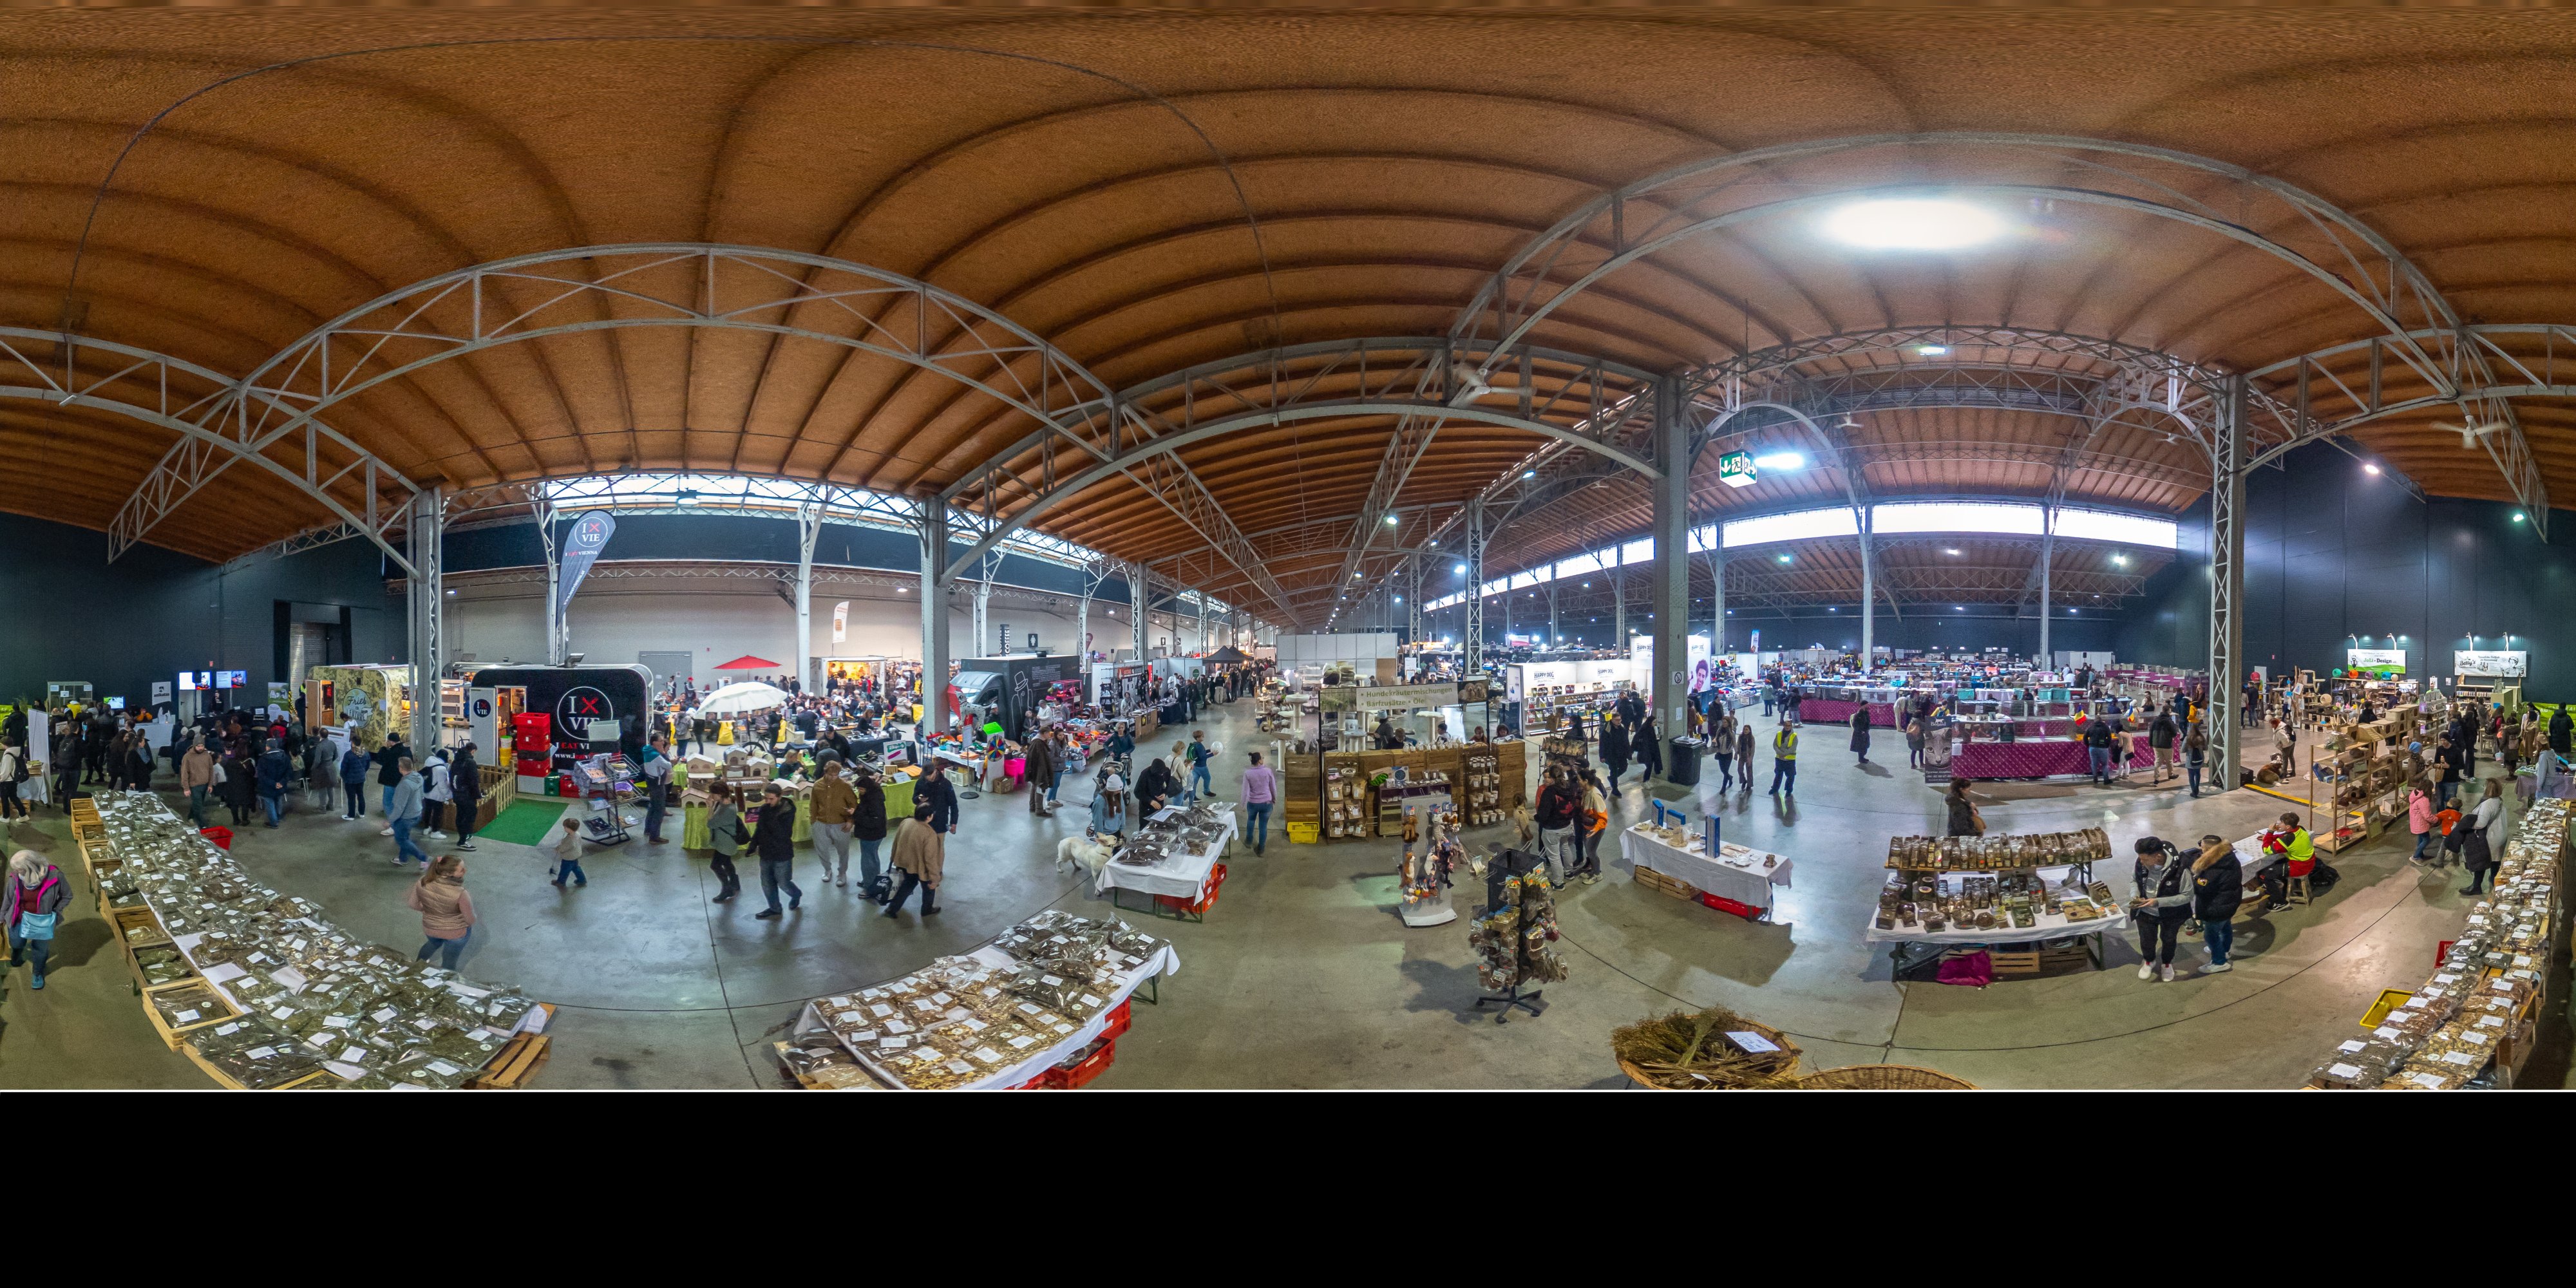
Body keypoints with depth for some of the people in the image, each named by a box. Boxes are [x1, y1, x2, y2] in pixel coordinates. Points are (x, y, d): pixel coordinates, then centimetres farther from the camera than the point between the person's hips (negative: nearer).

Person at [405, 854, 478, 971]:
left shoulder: (422, 883, -24)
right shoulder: (460, 894, -36)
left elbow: (413, 904, -6)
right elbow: (471, 920, -23)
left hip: (430, 929, 5)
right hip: (457, 933, -4)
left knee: (434, 944, 39)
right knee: (449, 962, 23)